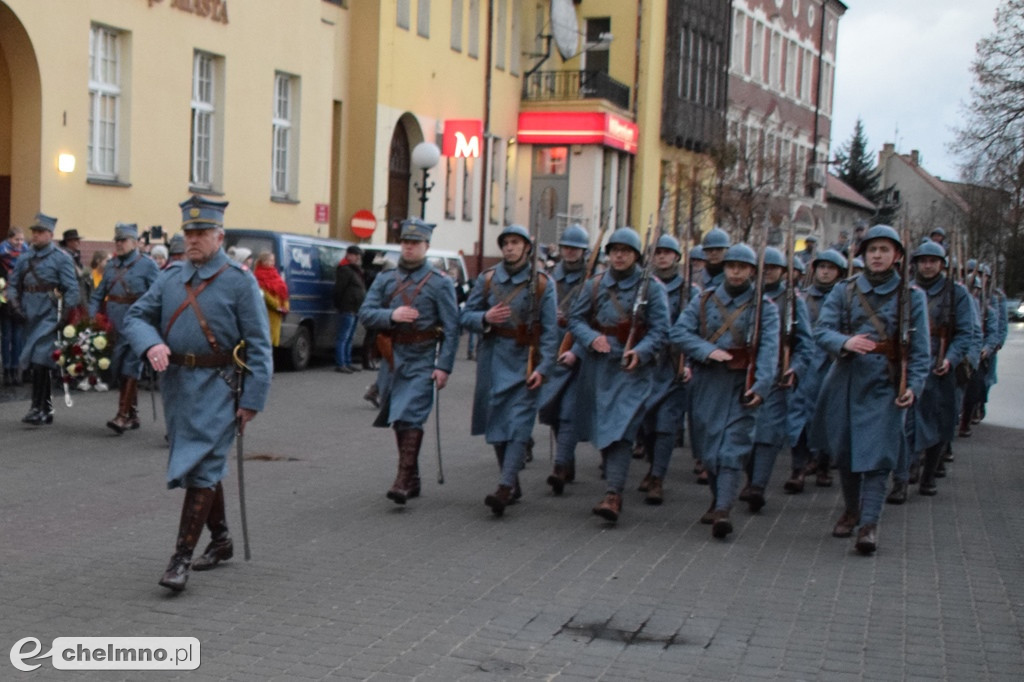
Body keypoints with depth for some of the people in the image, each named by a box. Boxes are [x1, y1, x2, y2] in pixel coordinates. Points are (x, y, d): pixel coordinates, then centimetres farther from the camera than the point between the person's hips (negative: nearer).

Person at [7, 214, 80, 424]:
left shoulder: (61, 258, -3)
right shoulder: (24, 258, 12)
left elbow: (72, 289, -6)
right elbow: (13, 284, 16)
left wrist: (65, 316, -13)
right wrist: (14, 301, -2)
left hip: (49, 316, -6)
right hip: (31, 316, 6)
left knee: (40, 360, -15)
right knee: (35, 362, 10)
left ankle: (38, 408, -14)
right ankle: (46, 409, 19)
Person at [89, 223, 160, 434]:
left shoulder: (147, 264, -3)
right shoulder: (111, 265, 14)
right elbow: (98, 295, 17)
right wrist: (91, 318, 4)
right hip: (113, 327, 6)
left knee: (130, 370, -9)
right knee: (118, 370, 9)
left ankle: (123, 416, -10)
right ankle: (133, 415, 20)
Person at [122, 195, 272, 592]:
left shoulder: (240, 282, -6)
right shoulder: (170, 279, 9)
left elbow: (259, 346, -7)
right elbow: (135, 316, 8)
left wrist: (252, 401, -12)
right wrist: (151, 344, -15)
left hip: (217, 387, -6)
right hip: (176, 384, 6)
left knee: (200, 469, -10)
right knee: (203, 466, 17)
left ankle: (182, 559, -8)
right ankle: (220, 540, 33)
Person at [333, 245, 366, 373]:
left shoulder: (356, 270, 21)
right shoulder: (345, 270, -11)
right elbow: (339, 289, -17)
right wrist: (339, 305, -18)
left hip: (355, 309, 10)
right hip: (348, 309, -10)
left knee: (349, 338, 14)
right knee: (343, 337, -8)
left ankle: (347, 363, 21)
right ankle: (340, 364, -8)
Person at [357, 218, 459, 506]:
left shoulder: (440, 283, 0)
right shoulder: (385, 279, 10)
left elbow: (451, 328, -4)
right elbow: (365, 314, 3)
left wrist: (444, 366, -12)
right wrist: (391, 315, -16)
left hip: (422, 361, -5)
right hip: (392, 360, 5)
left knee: (410, 419, -15)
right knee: (398, 421, 11)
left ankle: (403, 481, -17)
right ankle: (413, 481, 22)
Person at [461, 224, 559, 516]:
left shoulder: (542, 284, -1)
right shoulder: (487, 279, 5)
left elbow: (550, 331, -2)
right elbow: (465, 316, 8)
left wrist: (543, 368, -12)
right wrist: (485, 318, -14)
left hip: (525, 364, -3)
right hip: (493, 362, 3)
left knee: (519, 426, -11)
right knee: (496, 427, 9)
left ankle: (504, 489, -18)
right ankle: (512, 484, 24)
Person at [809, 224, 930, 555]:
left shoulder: (911, 296, 3)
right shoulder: (844, 291, 6)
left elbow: (919, 348, 1)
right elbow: (822, 329, -4)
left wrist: (913, 385, -12)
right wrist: (844, 342, -25)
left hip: (885, 385, -3)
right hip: (846, 380, 3)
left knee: (877, 456, -10)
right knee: (844, 451, 12)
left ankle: (869, 523, -10)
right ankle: (852, 510, 31)